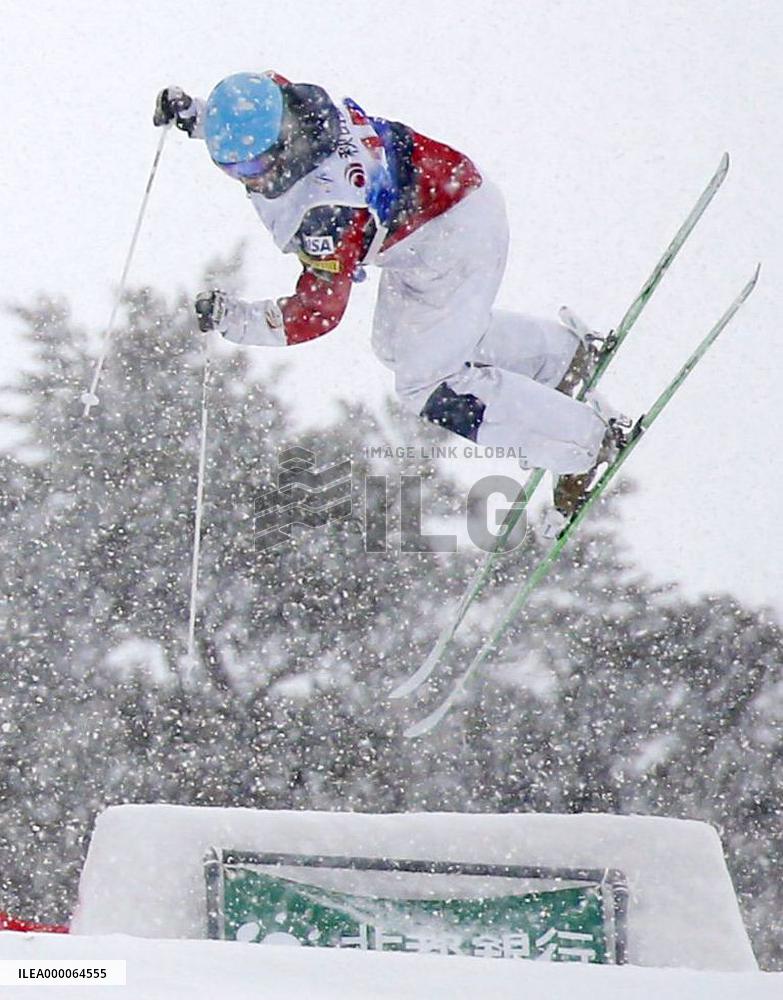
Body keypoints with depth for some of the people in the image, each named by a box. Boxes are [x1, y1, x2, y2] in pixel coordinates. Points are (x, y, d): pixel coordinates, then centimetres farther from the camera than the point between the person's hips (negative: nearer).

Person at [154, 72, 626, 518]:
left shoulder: (326, 207, -39)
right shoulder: (275, 102, -17)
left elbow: (317, 312, -32)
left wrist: (232, 319, -38)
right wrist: (194, 114, -3)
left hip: (458, 235, -10)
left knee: (428, 386, -5)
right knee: (396, 343, 24)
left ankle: (585, 441, 7)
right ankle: (565, 352, 38)